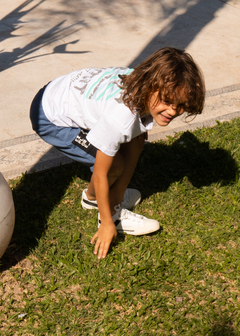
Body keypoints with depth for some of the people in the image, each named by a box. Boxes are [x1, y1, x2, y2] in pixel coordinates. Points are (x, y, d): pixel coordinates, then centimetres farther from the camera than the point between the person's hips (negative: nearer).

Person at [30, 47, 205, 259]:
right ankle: (92, 197, 13)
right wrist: (107, 224, -15)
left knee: (135, 140, 2)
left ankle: (115, 201, 16)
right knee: (114, 164, -18)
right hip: (50, 119, -8)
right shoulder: (121, 118, -37)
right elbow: (100, 174, -25)